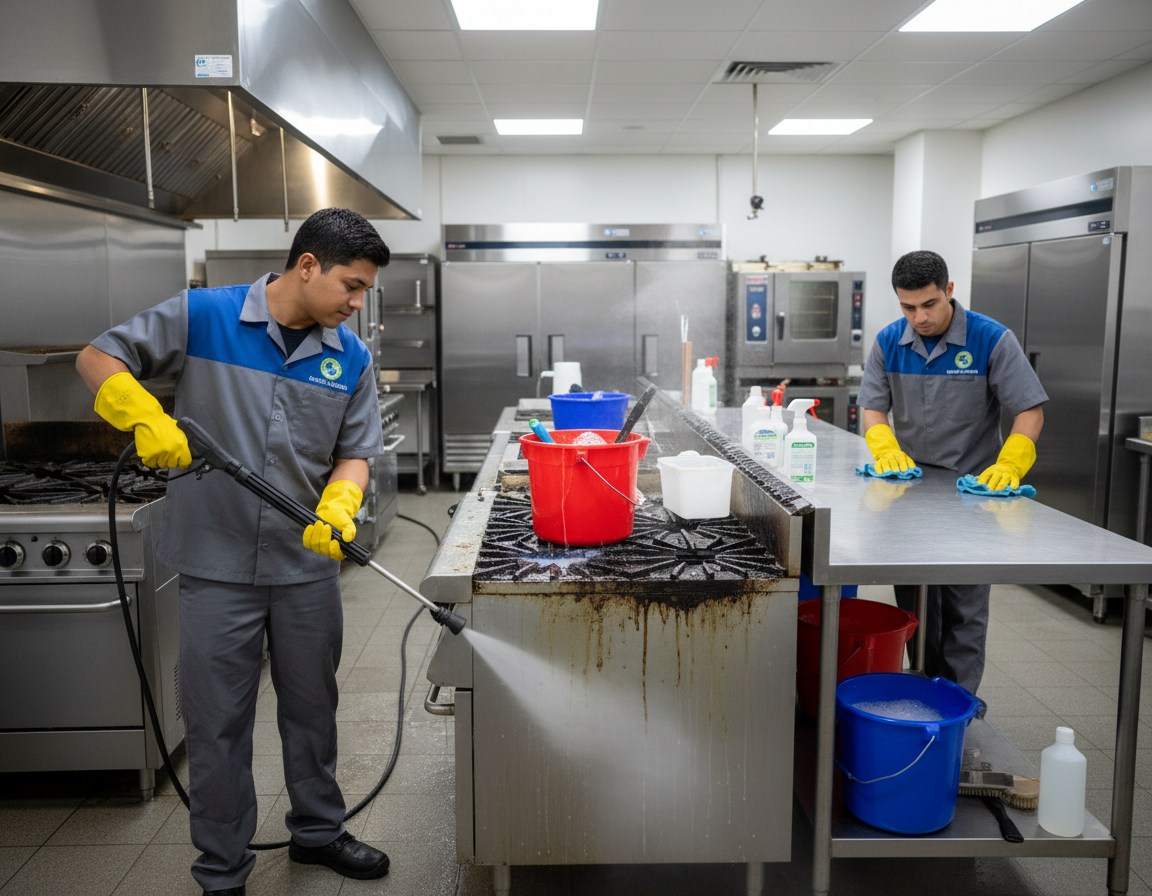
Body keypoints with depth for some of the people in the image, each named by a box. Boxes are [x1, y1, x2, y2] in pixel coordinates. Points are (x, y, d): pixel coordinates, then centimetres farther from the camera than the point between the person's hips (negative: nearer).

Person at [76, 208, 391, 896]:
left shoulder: (351, 356, 2)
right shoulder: (203, 316, -8)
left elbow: (355, 452, 5)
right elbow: (98, 359, -1)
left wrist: (338, 507, -15)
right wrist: (145, 417, -19)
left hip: (308, 565, 4)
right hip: (217, 565, -3)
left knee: (313, 707, 18)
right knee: (218, 722, 8)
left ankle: (319, 831, 39)